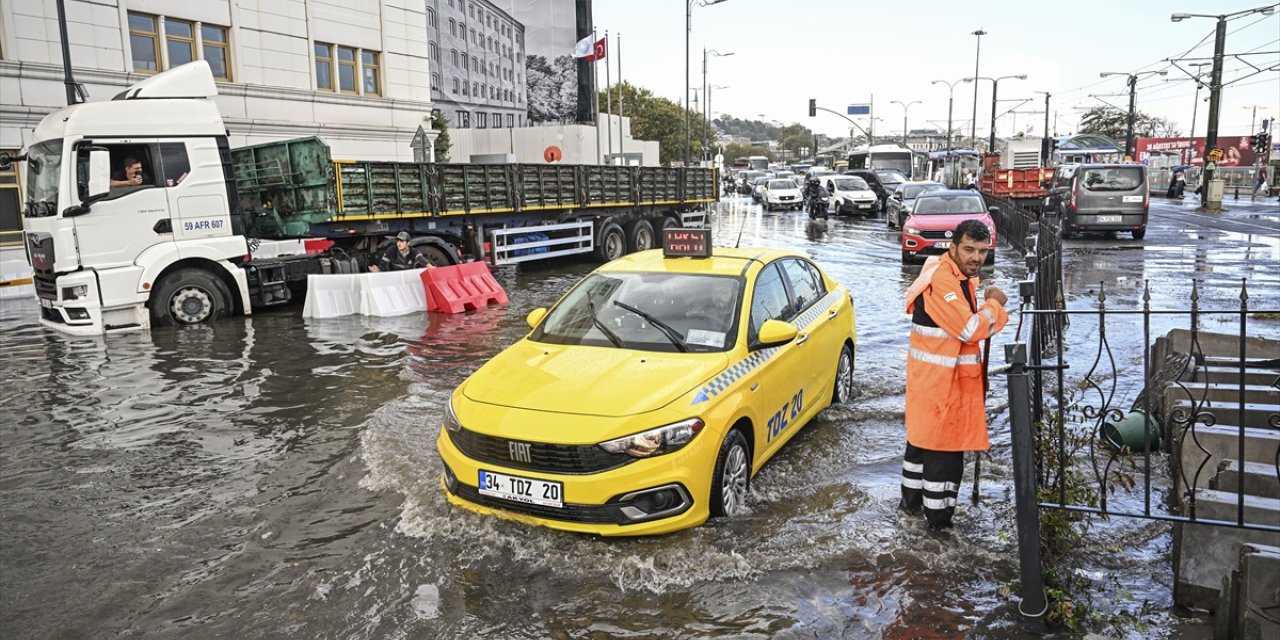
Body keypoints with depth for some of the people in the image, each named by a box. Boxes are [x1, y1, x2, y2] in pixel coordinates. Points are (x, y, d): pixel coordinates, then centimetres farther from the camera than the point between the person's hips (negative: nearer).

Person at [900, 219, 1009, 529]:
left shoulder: (960, 276, 12)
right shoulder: (941, 279, -23)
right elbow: (971, 329, -24)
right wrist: (994, 304, -11)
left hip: (937, 377, 11)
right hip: (941, 379, -11)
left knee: (923, 438, 20)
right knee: (944, 445, -1)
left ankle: (912, 500, 35)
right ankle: (938, 514, 12)